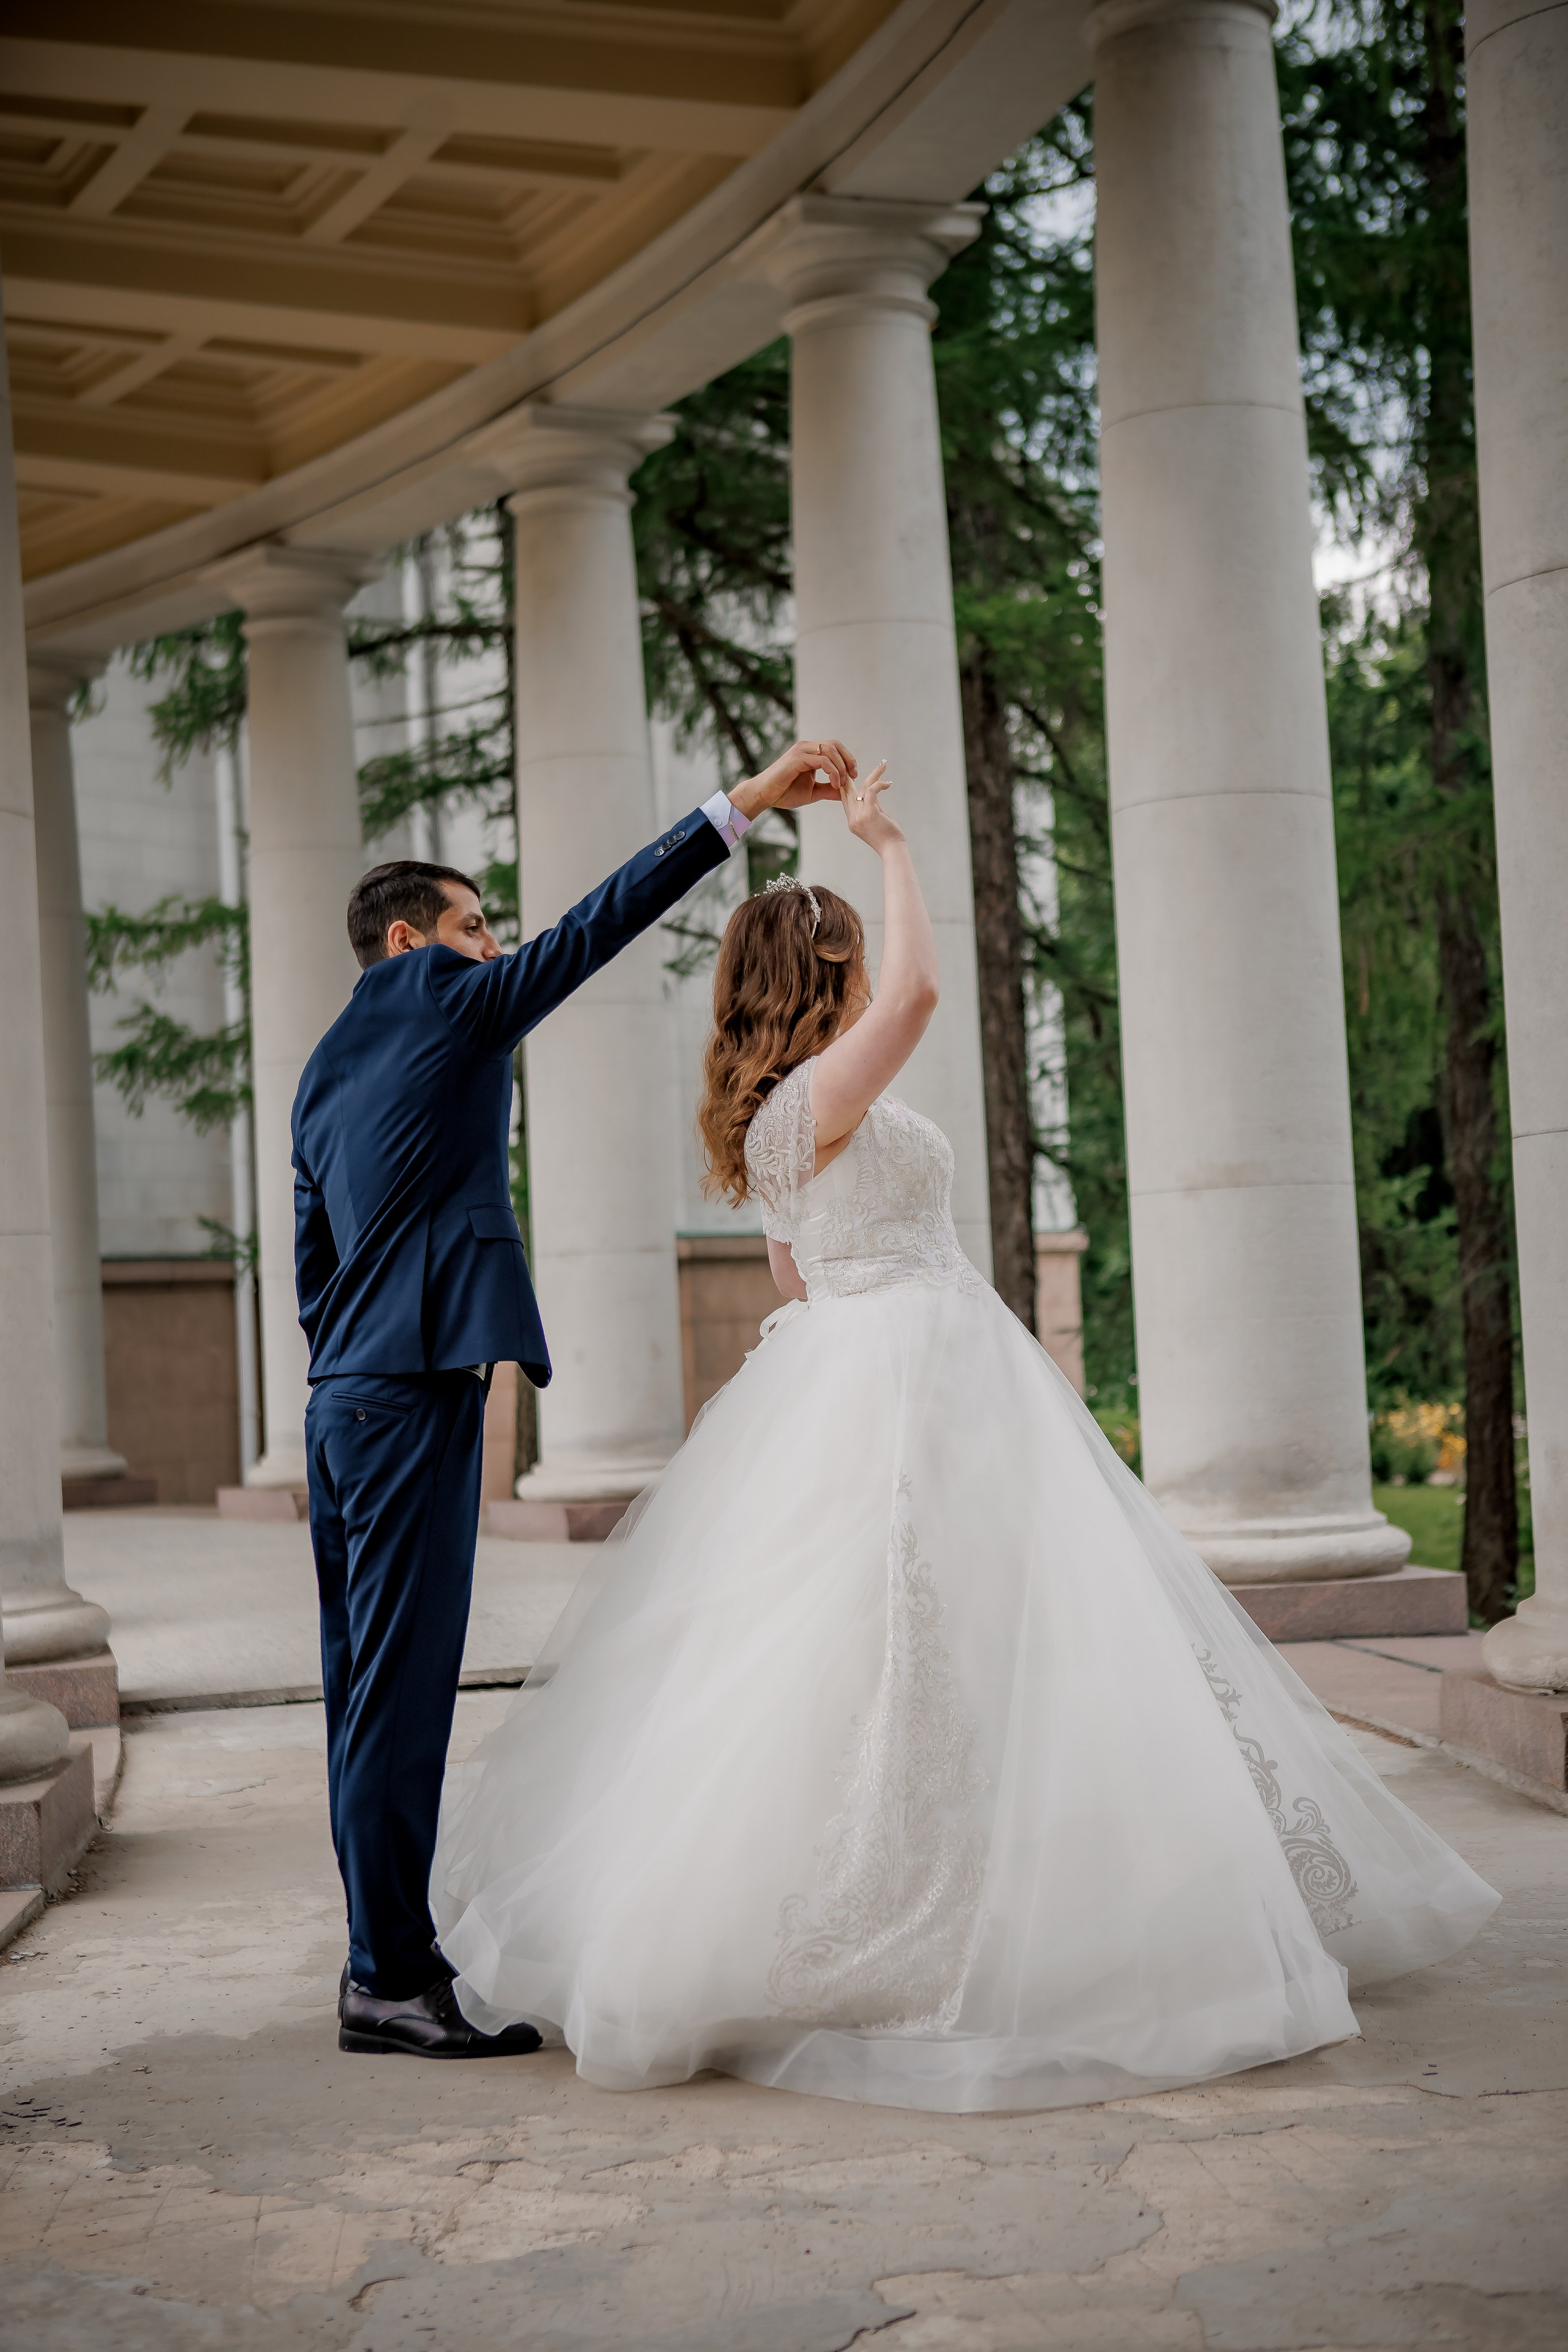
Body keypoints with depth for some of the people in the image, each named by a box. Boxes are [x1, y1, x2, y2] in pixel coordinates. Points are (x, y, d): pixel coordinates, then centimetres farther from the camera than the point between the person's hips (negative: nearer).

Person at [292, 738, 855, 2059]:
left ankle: (384, 1954, 17)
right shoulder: (438, 997, -2)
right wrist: (744, 805, -8)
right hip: (416, 1390, -9)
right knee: (401, 1686, -8)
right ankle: (394, 1978, -6)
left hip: (346, 1396, 9)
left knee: (372, 1686, 11)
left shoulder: (327, 1071, 21)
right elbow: (601, 924, -8)